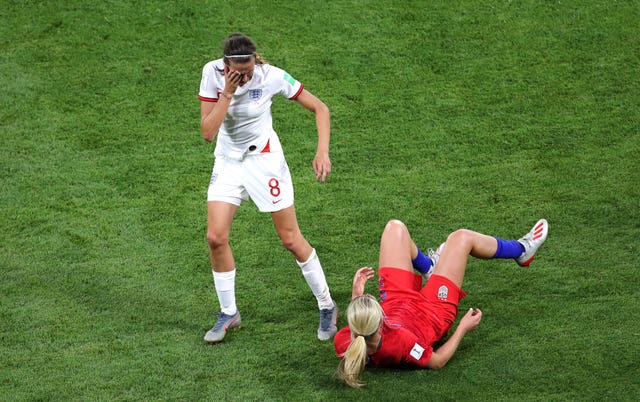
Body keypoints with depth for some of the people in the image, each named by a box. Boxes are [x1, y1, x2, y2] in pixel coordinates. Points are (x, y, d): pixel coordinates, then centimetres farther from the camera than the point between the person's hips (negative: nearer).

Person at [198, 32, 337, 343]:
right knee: (216, 237, -7)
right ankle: (229, 313, 11)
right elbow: (208, 132, -18)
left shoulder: (272, 77, -21)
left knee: (291, 239, -1)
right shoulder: (212, 73, -15)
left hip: (264, 158, -3)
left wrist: (322, 152, -22)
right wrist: (228, 93, -27)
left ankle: (327, 306, 16)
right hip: (227, 160, 3)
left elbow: (320, 108, -11)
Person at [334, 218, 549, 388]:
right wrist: (463, 328, -17)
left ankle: (428, 265, 45)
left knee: (395, 228, 9)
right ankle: (521, 250, 38)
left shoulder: (343, 342, -35)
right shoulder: (400, 342, -47)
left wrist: (356, 296, -10)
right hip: (433, 311, -4)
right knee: (461, 238, 4)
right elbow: (437, 361, -25)